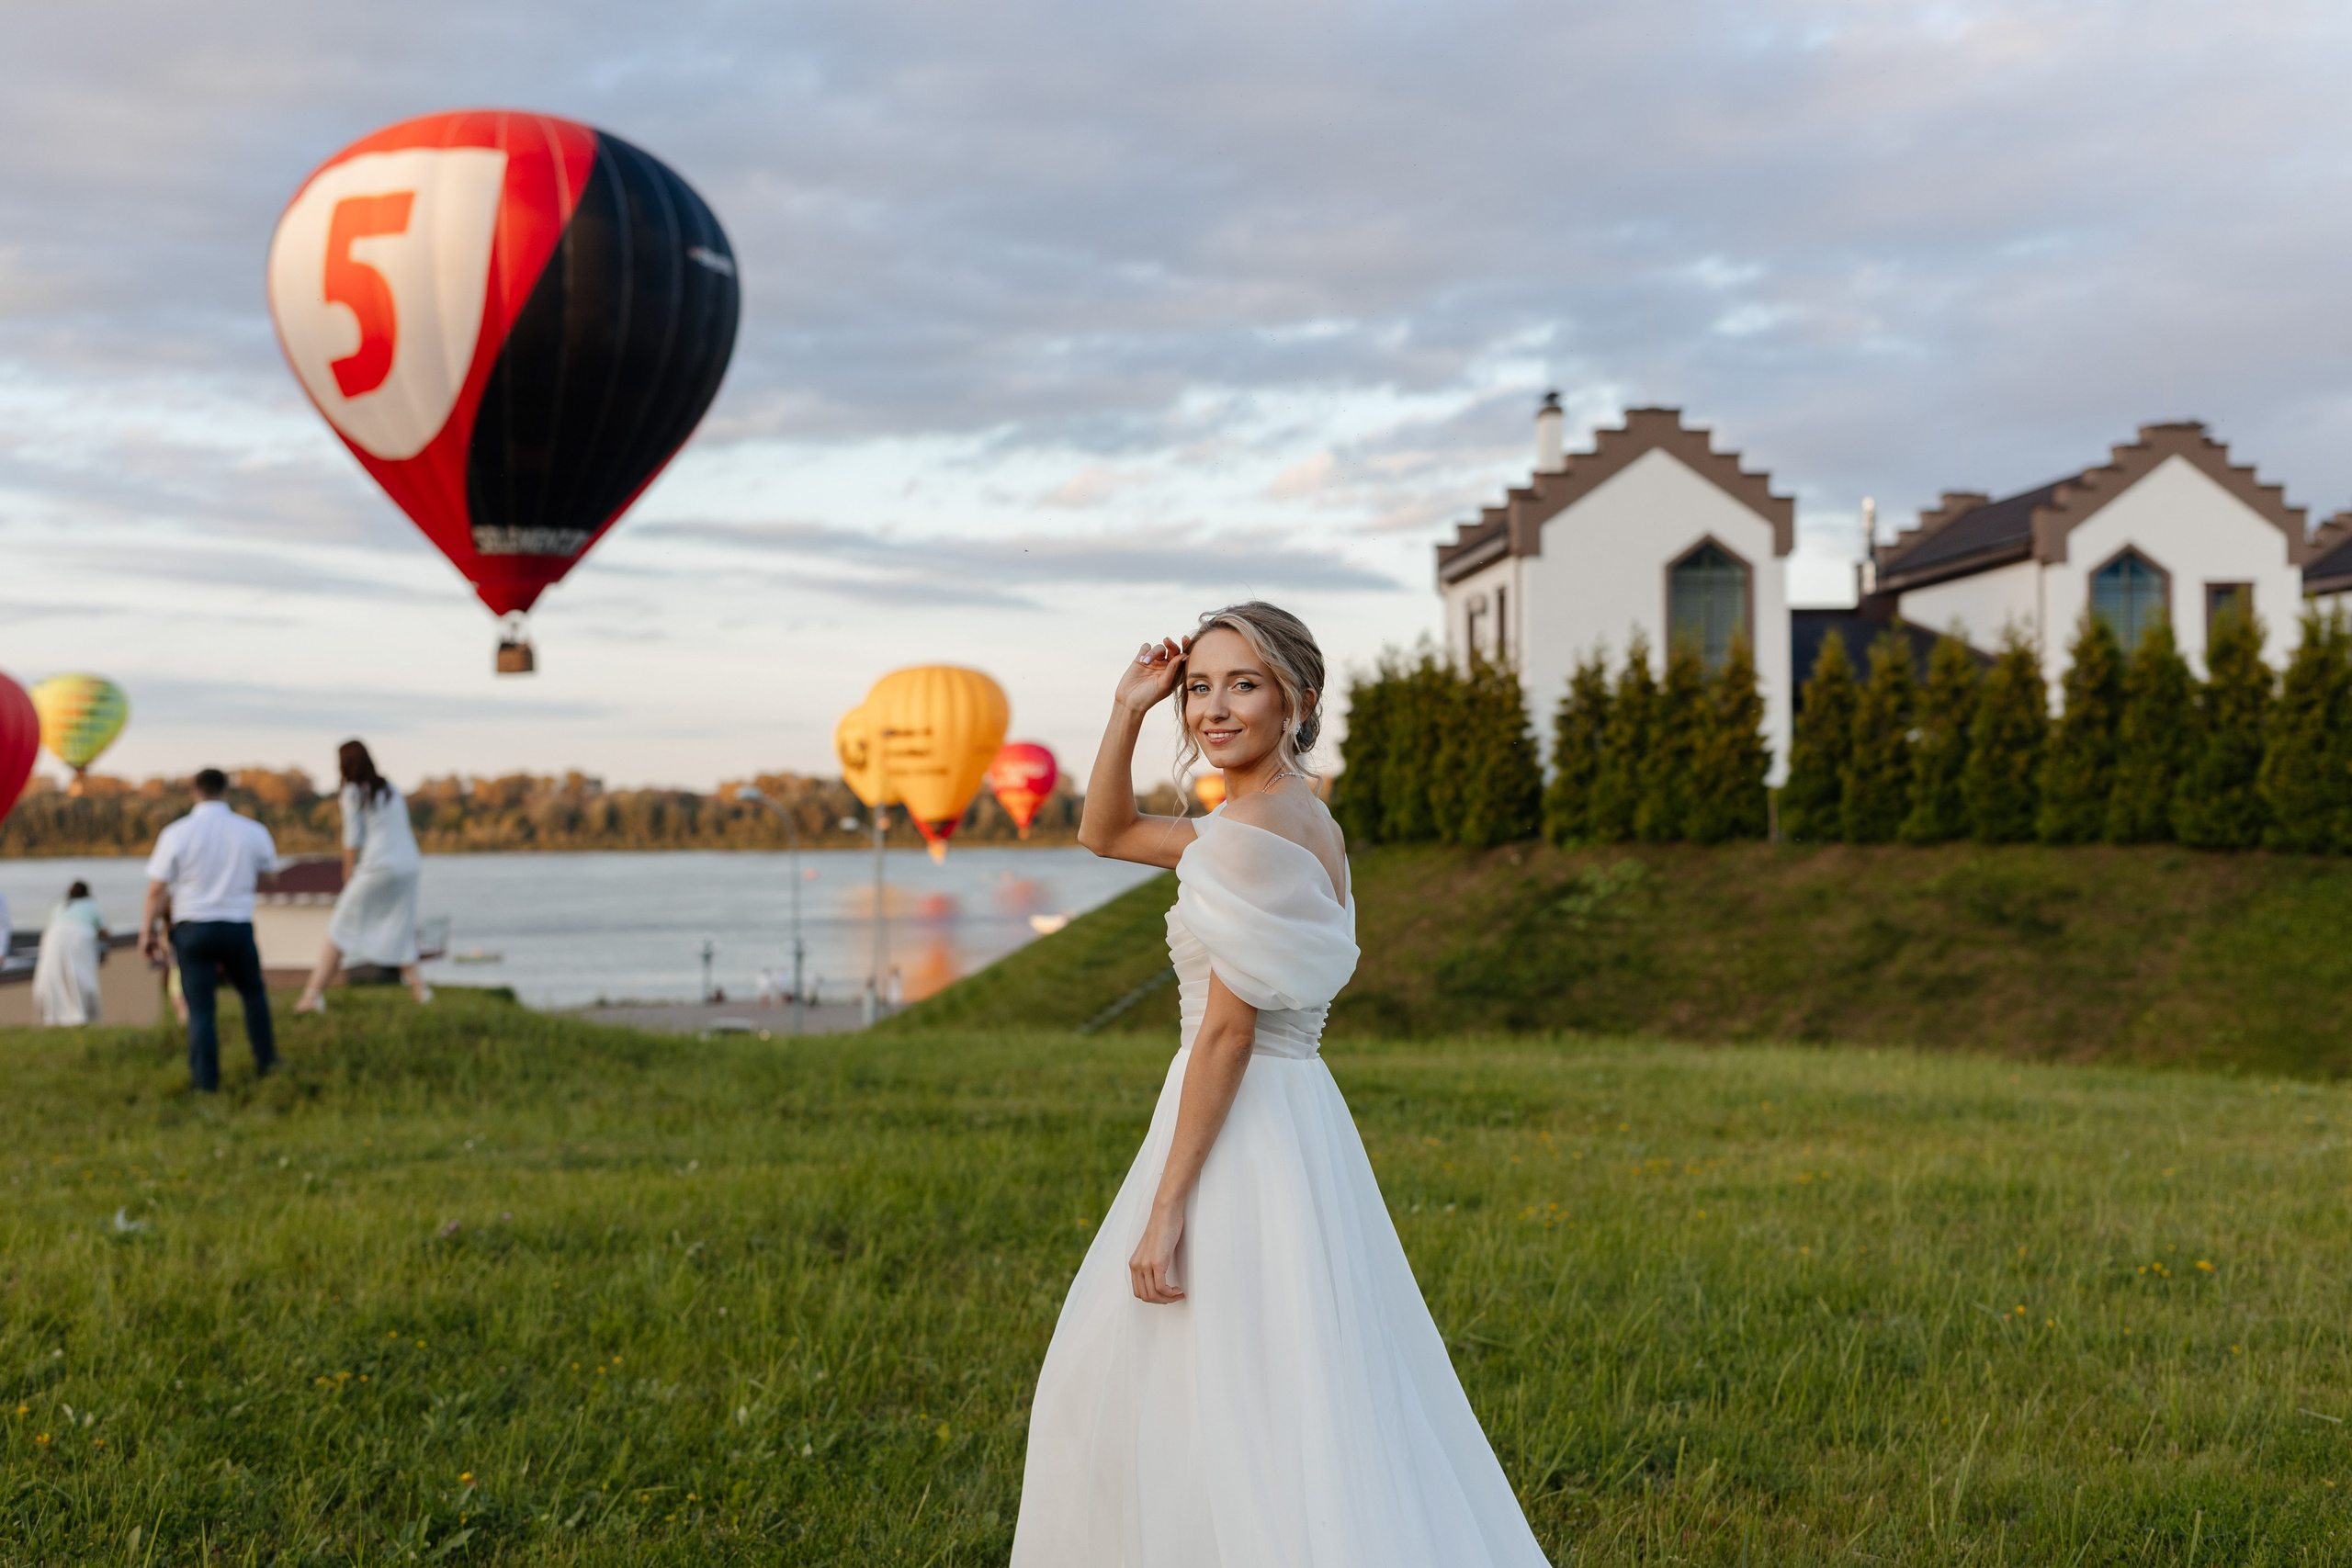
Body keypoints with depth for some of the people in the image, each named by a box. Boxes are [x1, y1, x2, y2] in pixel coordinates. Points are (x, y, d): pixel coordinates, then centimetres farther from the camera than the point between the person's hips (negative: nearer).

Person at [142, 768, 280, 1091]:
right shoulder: (253, 831, -1)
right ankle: (266, 1060, 29)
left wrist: (148, 931, 5)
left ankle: (206, 1081, 1)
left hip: (192, 928, -1)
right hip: (238, 927, 1)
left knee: (200, 1007, 1)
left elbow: (157, 889, -6)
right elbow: (267, 869, 18)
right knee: (253, 991, 23)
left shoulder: (176, 834, -6)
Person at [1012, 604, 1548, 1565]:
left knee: (1213, 1406, -1)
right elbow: (1104, 833, 23)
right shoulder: (1299, 817, 12)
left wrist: (1166, 1206, -19)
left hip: (1239, 1128, -10)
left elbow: (1228, 1031, -20)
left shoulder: (1254, 830, -17)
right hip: (1292, 1118, 10)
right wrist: (1128, 710, 9)